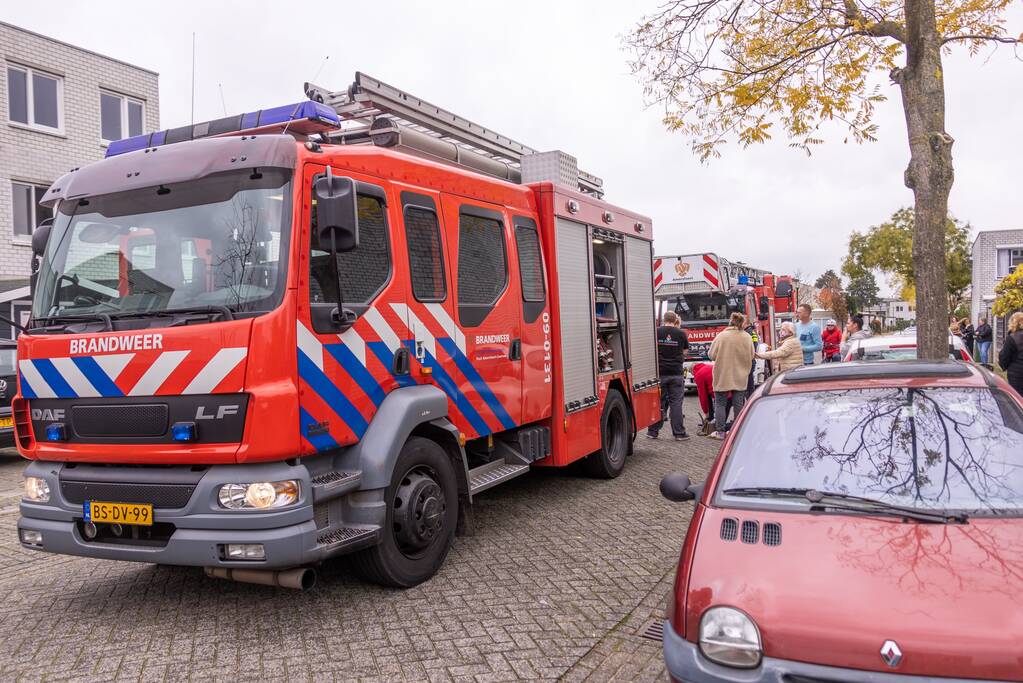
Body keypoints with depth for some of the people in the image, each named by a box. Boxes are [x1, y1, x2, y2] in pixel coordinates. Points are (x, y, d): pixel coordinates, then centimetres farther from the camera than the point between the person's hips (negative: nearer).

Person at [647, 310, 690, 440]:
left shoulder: (656, 332, -2)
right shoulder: (681, 333, -1)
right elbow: (684, 352, 11)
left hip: (659, 372, 1)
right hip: (676, 373, 0)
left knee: (658, 402, 8)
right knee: (676, 403, 3)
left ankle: (653, 431, 12)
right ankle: (679, 433, 4)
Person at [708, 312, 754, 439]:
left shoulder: (721, 336, -12)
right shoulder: (747, 337, -4)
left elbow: (712, 355, -10)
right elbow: (751, 356, 3)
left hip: (722, 377, -3)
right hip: (740, 377, 3)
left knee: (720, 403, 6)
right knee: (739, 403, 11)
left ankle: (720, 431, 5)